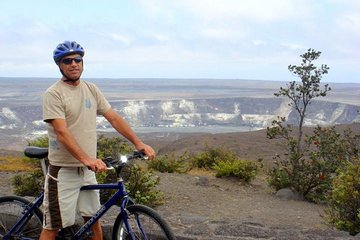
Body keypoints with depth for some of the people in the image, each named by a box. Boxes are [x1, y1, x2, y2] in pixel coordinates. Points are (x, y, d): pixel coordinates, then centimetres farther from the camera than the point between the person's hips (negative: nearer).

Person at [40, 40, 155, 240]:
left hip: (88, 169, 6)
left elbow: (114, 118, 7)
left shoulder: (91, 90, 8)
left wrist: (138, 143, -3)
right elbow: (61, 133, -22)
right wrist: (86, 158, -34)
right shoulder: (53, 94, -12)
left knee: (93, 218, 17)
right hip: (63, 170, -6)